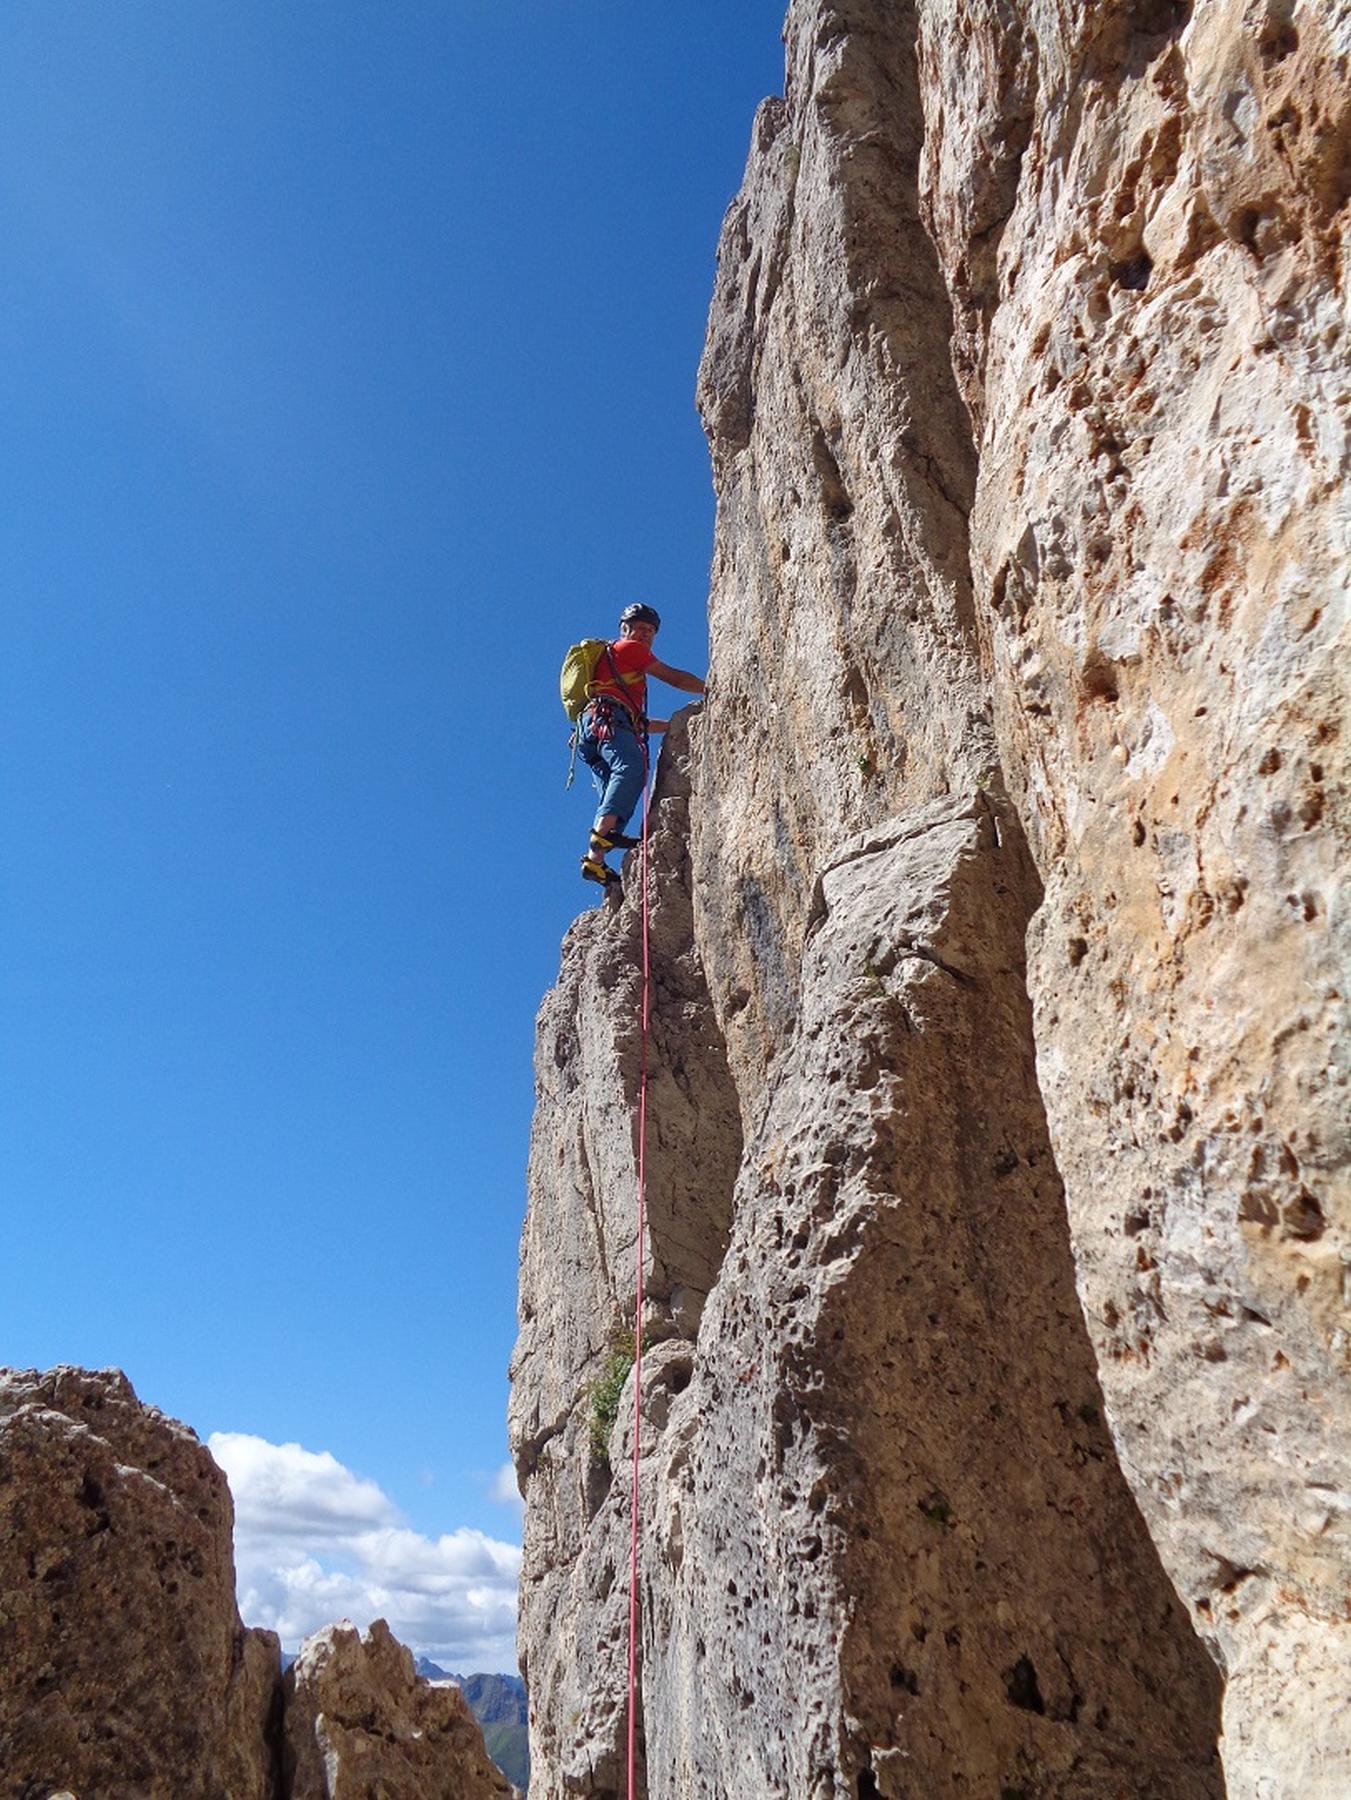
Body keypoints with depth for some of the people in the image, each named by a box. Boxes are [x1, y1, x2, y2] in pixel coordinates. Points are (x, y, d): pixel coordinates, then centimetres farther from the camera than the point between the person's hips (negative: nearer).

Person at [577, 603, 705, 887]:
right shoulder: (626, 648, 15)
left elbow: (639, 721, 38)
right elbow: (674, 678, 11)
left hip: (593, 729, 9)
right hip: (605, 720, -9)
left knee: (616, 797, -6)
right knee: (632, 768, -32)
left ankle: (594, 860, -22)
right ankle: (603, 832, -51)